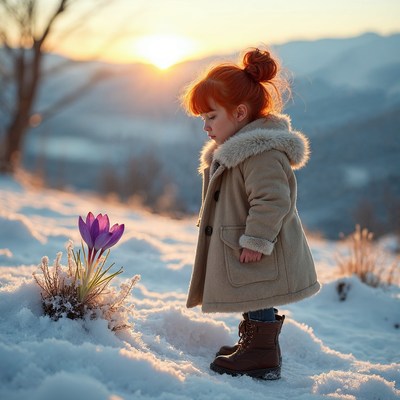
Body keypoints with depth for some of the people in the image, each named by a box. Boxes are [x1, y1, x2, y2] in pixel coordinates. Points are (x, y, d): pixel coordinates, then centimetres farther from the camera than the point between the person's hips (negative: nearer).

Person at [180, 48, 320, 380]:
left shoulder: (263, 152, -22)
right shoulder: (232, 151, 13)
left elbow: (272, 200, -29)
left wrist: (255, 241, -26)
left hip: (261, 258, -10)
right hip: (244, 254, 10)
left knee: (258, 304, 0)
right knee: (254, 304, 21)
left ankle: (263, 356, 10)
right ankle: (253, 344, 34)